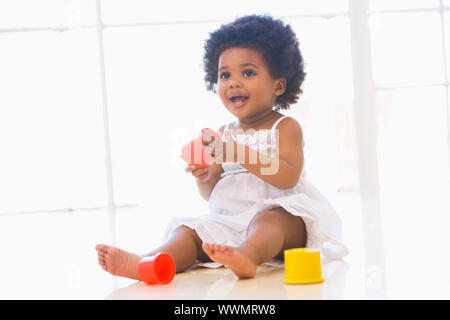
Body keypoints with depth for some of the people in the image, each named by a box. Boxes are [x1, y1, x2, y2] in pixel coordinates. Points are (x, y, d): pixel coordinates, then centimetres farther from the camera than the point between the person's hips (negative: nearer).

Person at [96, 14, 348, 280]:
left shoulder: (285, 127, 1)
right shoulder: (222, 135, 17)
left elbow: (288, 177, -17)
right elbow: (212, 194, 17)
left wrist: (239, 154, -24)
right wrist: (204, 178, -8)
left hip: (283, 212, -5)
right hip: (229, 218, 6)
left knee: (269, 219, -38)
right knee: (191, 230, -17)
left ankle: (247, 255, -69)